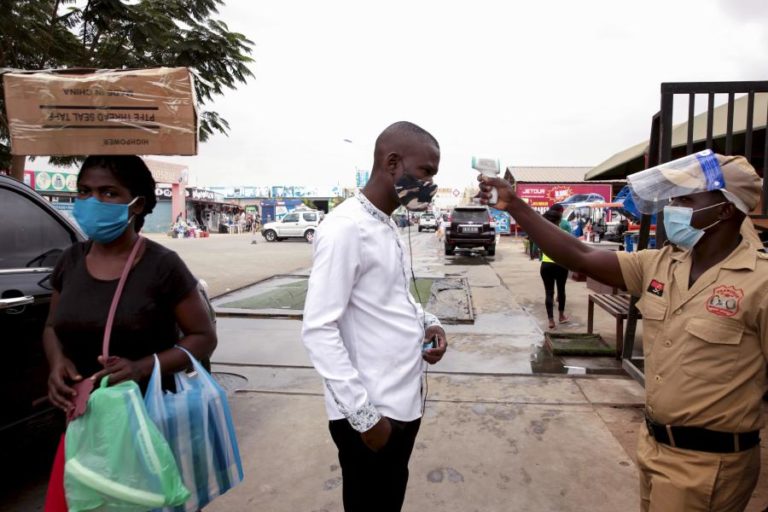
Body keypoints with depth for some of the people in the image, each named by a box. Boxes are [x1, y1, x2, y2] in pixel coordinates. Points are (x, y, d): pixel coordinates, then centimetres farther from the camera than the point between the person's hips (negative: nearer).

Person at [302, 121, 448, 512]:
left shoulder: (388, 225, 9)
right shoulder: (346, 227, -20)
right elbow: (318, 330, -23)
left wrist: (426, 321, 0)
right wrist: (363, 414, -21)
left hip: (404, 402, 9)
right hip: (371, 413, -8)